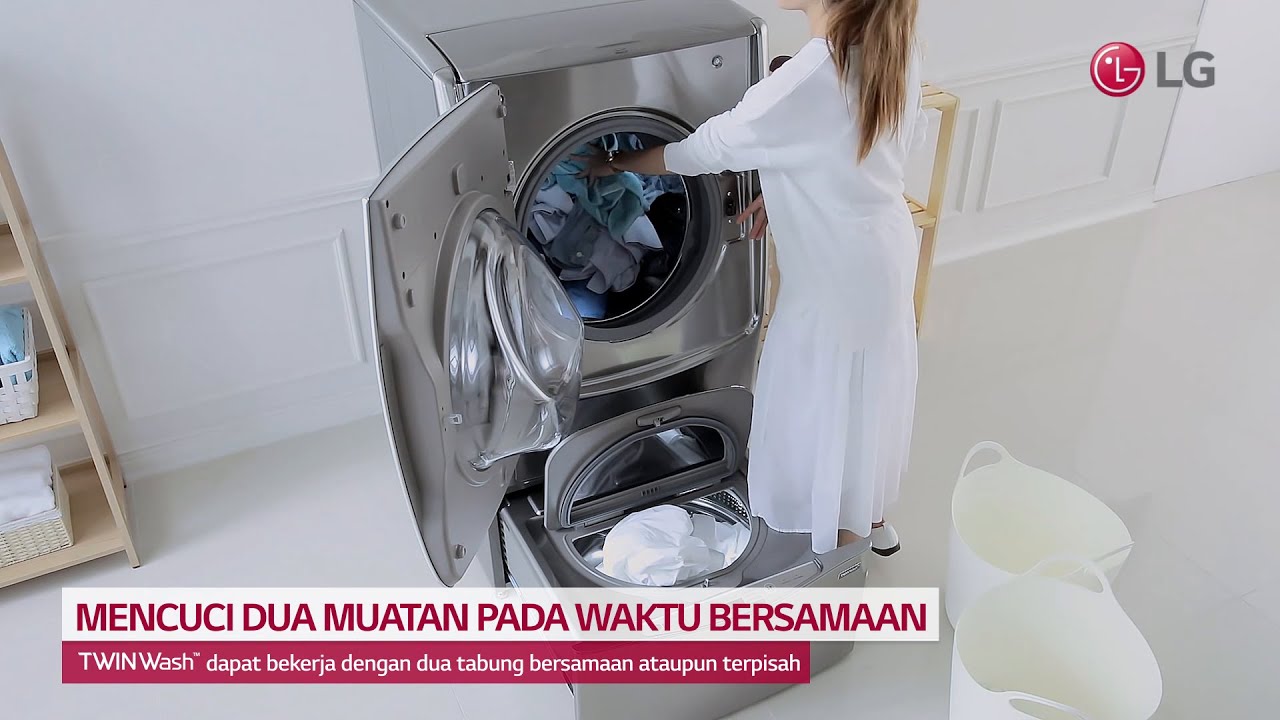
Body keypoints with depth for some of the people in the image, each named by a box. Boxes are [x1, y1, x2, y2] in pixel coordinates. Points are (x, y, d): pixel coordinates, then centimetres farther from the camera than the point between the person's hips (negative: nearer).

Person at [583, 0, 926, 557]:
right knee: (866, 395, 25)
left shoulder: (803, 83, -30)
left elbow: (705, 150, -17)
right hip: (886, 248, 8)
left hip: (839, 274, -8)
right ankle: (872, 519, 47)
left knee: (827, 411, 13)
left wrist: (614, 164, 1)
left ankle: (842, 553, 35)